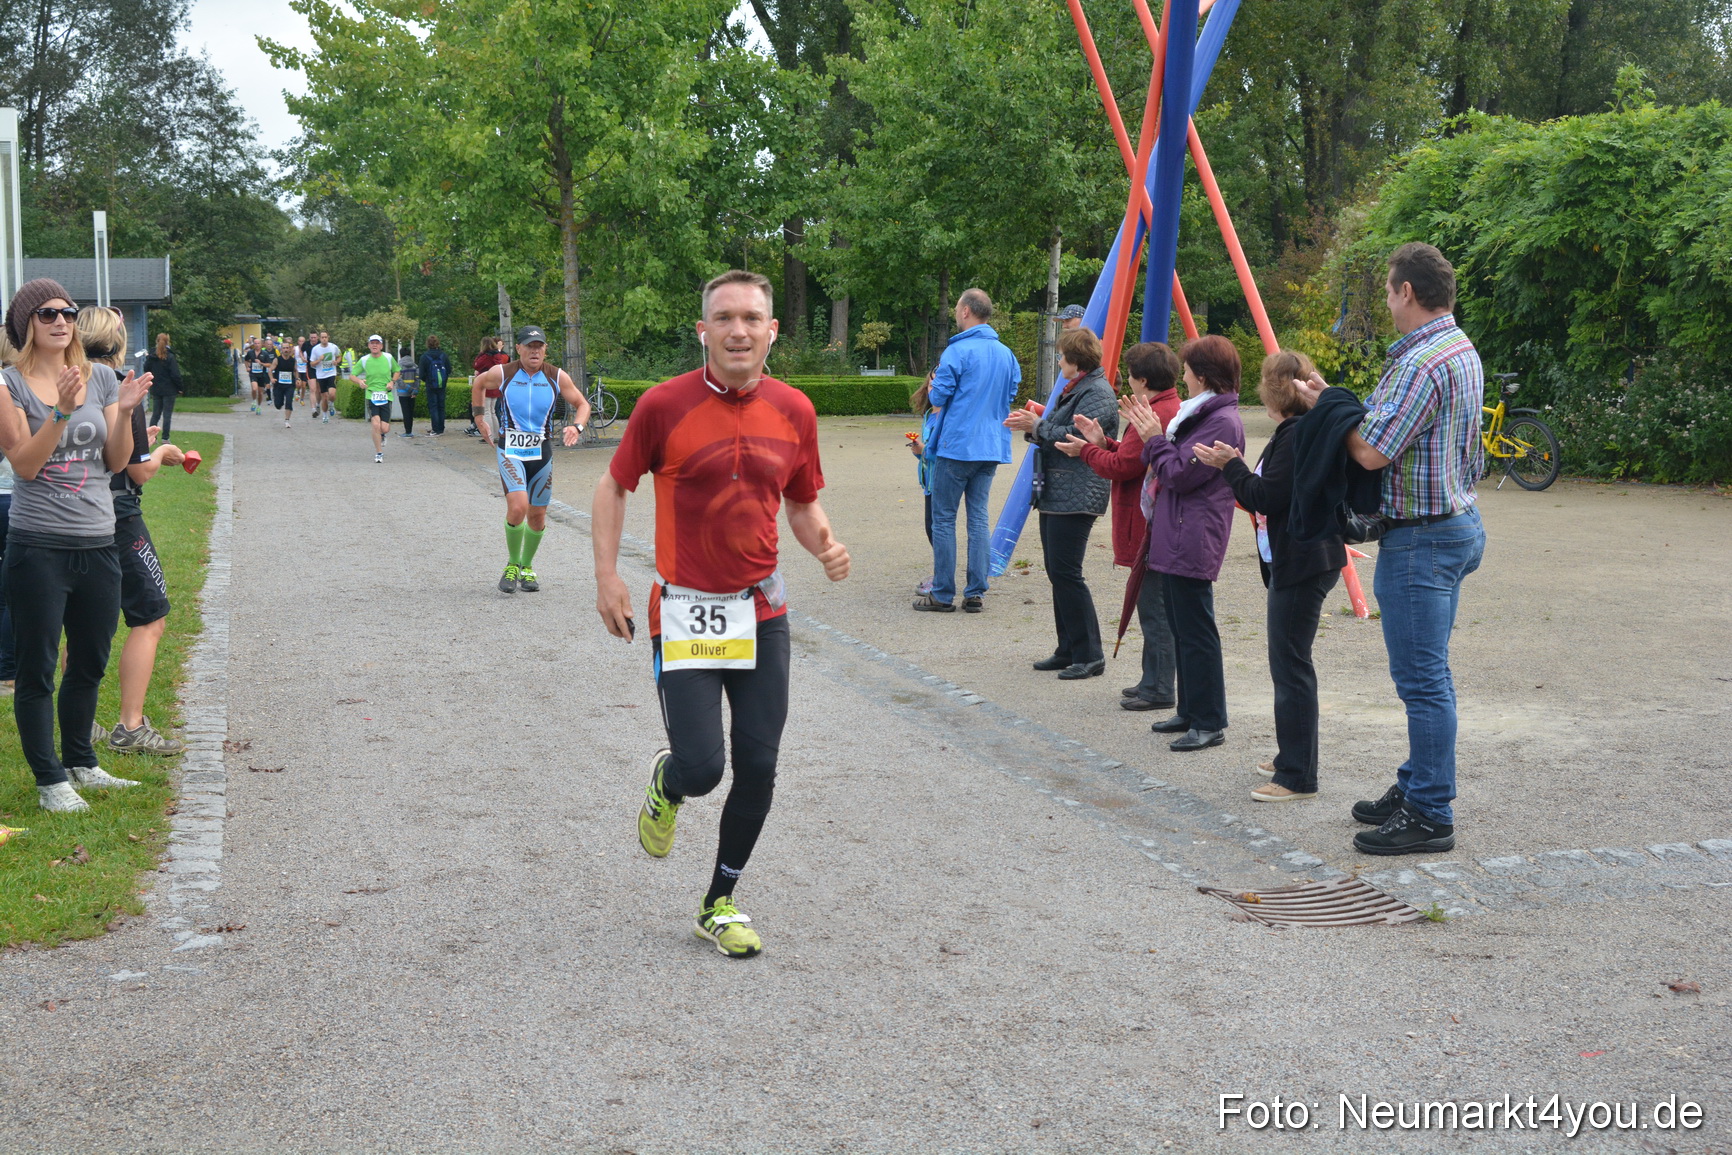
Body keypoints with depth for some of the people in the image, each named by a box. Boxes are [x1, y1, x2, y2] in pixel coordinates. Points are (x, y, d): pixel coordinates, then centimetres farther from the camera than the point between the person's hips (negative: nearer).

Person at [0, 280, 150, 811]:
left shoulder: (102, 378, 5)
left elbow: (117, 462, 4)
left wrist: (124, 411, -12)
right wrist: (61, 410, -25)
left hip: (98, 544, 5)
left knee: (90, 666, 16)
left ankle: (80, 762, 33)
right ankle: (50, 780, 14)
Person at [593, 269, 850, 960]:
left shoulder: (793, 411, 1)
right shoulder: (665, 405, -9)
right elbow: (614, 485, 3)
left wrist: (825, 546, -8)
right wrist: (607, 577, -5)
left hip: (762, 612, 4)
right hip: (685, 610, -3)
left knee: (758, 768, 3)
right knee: (701, 766, -12)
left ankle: (720, 904, 24)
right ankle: (666, 785, 28)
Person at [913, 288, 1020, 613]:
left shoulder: (957, 351, -12)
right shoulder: (1006, 354, 9)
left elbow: (939, 398, -12)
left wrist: (934, 389, 10)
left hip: (956, 445, -6)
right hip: (991, 448, 6)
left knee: (944, 519, 1)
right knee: (979, 518, 9)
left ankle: (943, 594, 3)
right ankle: (976, 594, 8)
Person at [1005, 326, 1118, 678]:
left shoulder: (1098, 393, -12)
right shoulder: (1074, 389, 21)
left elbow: (1076, 438, -22)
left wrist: (1038, 426, -11)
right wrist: (1032, 428, 9)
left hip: (1076, 498, -11)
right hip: (1055, 494, 11)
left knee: (1067, 573, -11)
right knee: (1057, 573, 12)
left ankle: (1089, 656, -6)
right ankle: (1068, 650, 19)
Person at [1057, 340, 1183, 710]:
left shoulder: (1155, 416, -18)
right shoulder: (1173, 410, 16)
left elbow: (1121, 467, -17)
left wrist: (1086, 451, -2)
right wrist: (1103, 443, 13)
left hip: (1152, 527, -11)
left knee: (1153, 608, -5)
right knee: (1156, 607, 16)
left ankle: (1158, 690, -1)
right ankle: (1154, 681, 23)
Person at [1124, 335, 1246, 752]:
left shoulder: (1223, 422, -16)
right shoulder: (1202, 414, 17)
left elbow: (1180, 475, -19)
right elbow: (1173, 469, 19)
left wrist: (1155, 440, -8)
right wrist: (1154, 435, 8)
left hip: (1193, 542, -11)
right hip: (1175, 538, 11)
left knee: (1196, 632, -7)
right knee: (1182, 630, 16)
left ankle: (1210, 723, -1)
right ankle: (1190, 712, 25)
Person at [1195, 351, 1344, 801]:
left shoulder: (1298, 436, -18)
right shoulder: (1294, 432, 15)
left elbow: (1264, 498, -22)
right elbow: (1268, 494, 15)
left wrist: (1231, 465, -10)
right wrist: (1235, 465, 7)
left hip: (1302, 565, -11)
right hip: (1294, 561, 11)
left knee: (1290, 664, -8)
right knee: (1289, 662, 18)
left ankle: (1298, 776, -4)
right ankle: (1295, 755, 30)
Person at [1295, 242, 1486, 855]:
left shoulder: (1421, 362, -21)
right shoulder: (1462, 349, 13)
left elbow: (1372, 452, -22)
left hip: (1421, 539, -11)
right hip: (1458, 524, 11)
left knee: (1422, 679, -5)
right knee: (1427, 674, 18)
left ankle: (1430, 817, 0)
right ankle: (1417, 787, 28)